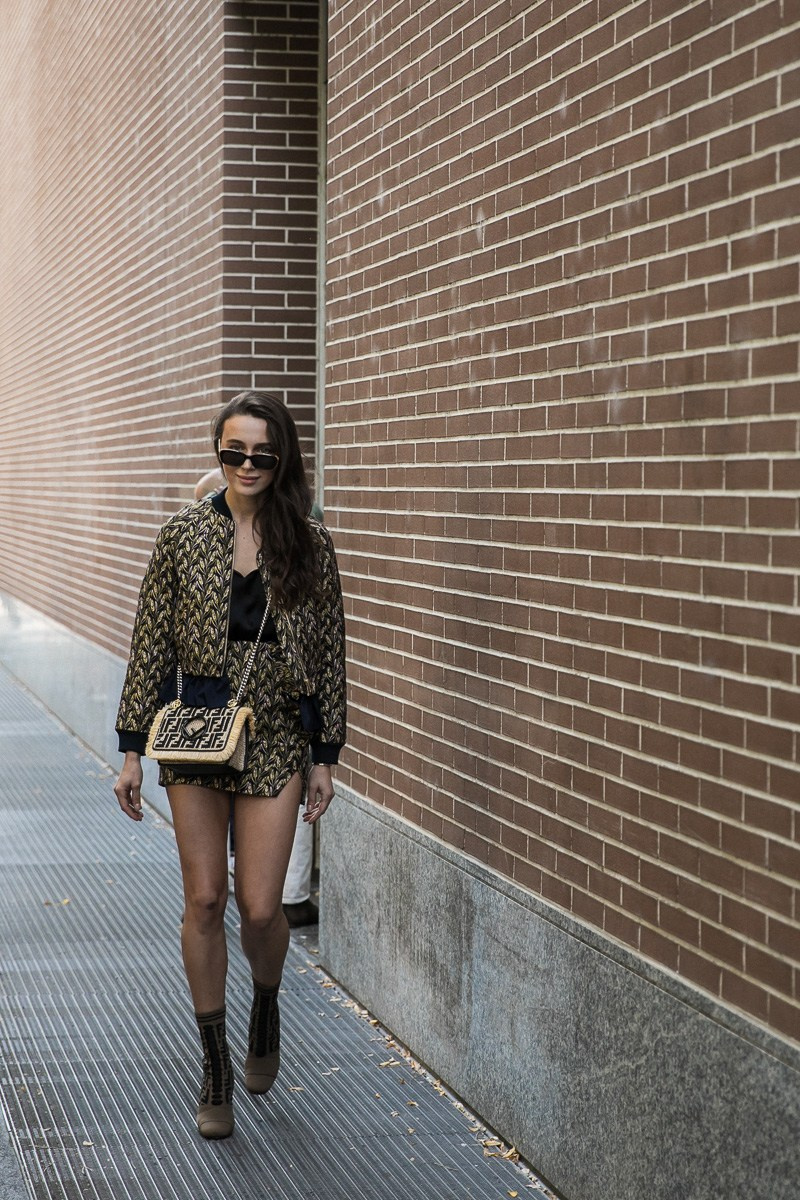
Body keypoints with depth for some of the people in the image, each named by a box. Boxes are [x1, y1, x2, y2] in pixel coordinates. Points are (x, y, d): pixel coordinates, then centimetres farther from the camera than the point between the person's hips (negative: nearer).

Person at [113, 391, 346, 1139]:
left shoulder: (309, 544, 0)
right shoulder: (183, 535, -1)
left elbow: (329, 654, 4)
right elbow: (150, 643, 1)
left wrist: (326, 757, 3)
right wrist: (132, 747, -1)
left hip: (277, 739, 0)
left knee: (259, 907, -2)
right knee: (204, 901, 3)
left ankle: (266, 1006, 33)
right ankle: (215, 1066, 17)